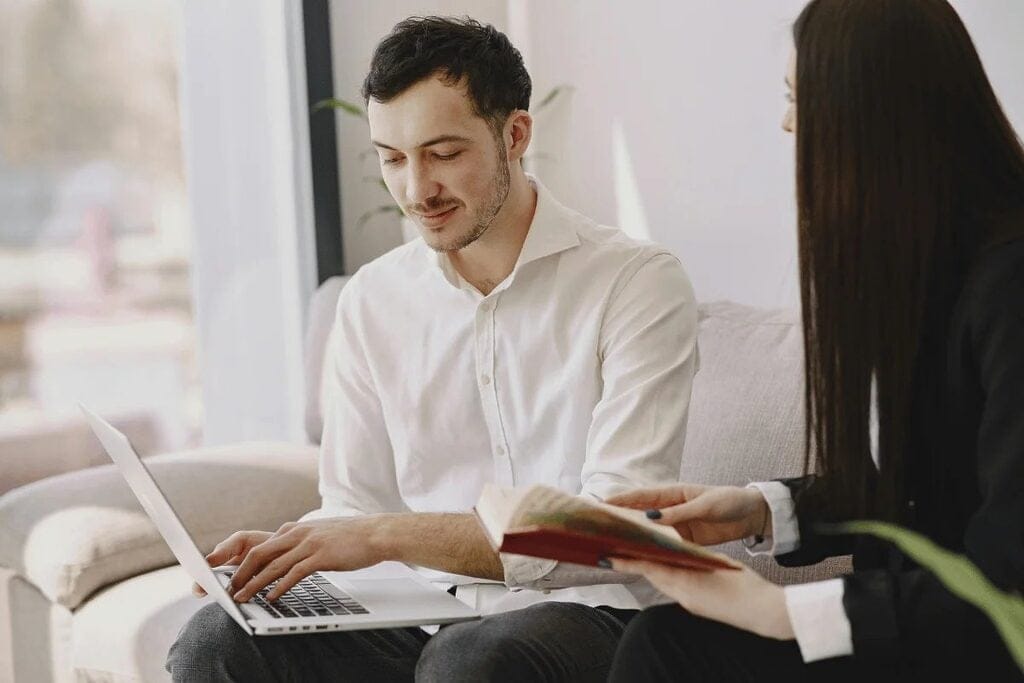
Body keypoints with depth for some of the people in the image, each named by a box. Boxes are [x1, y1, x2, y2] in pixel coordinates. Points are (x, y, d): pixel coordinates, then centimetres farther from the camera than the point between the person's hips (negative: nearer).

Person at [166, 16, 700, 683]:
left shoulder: (638, 283, -8)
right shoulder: (371, 300, 9)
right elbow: (356, 503, 13)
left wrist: (390, 535, -23)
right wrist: (282, 551, -10)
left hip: (590, 612, -4)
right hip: (433, 617, 4)